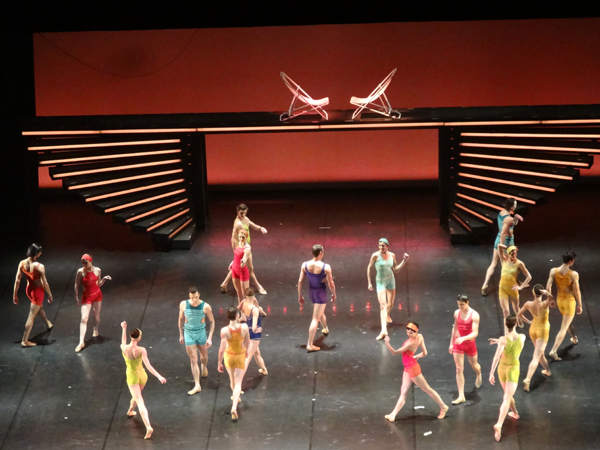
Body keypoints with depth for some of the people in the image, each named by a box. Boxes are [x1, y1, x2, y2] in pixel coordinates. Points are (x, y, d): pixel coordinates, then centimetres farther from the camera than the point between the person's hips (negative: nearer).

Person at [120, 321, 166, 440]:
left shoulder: (123, 348, -18)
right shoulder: (141, 350, -24)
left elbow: (124, 342, 8)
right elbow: (148, 365, -30)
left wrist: (124, 329, 22)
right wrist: (159, 376, -33)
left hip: (132, 377, -1)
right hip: (142, 376, 1)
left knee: (140, 403, -4)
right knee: (137, 395, 33)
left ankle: (148, 427, -17)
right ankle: (130, 411, 60)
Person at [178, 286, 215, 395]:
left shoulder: (205, 306, -18)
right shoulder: (183, 305, -13)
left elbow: (212, 321, -7)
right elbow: (181, 319, 3)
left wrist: (210, 338, -11)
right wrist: (181, 335, 8)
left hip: (201, 333, 0)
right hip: (189, 334, 0)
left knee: (204, 356, 21)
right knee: (193, 360, 1)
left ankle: (204, 367, 58)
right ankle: (197, 386, 3)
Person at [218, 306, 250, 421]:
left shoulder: (224, 330, -26)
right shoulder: (244, 327, -21)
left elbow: (222, 349, -23)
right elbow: (247, 342, -2)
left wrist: (219, 363, -11)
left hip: (229, 356, 0)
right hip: (240, 356, 0)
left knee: (232, 380, 25)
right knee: (238, 383, 4)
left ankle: (235, 397, 51)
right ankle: (234, 407, -12)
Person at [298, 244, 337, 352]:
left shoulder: (305, 265, -12)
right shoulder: (326, 267, -24)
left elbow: (300, 281, -8)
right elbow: (331, 284, -16)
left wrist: (300, 296, 4)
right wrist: (334, 294, 3)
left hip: (311, 292, 6)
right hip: (321, 293, -6)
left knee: (320, 312, 33)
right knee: (315, 319, -1)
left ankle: (325, 329, 61)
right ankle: (310, 345, -3)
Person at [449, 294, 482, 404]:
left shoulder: (474, 315, -18)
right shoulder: (457, 313, -3)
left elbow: (475, 333, -24)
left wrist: (463, 338, -39)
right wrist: (451, 343, 14)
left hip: (470, 343, -3)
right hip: (458, 344, 3)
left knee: (474, 365, 20)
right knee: (459, 369, -2)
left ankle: (479, 376, 59)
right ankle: (461, 396, -1)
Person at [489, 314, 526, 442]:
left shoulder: (503, 340, -19)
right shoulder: (522, 337, -11)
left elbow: (497, 357, -26)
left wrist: (491, 373, -24)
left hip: (502, 368, 0)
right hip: (513, 369, 0)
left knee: (508, 395, 27)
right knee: (507, 399, -8)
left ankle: (515, 413, 51)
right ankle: (499, 425, -25)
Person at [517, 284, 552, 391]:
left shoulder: (528, 304, -17)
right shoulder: (544, 305, -31)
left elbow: (519, 315, -3)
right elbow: (550, 297, -52)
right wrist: (546, 293, -70)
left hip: (533, 329, 5)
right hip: (543, 331, -5)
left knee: (540, 352, 29)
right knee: (536, 358, -5)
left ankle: (547, 370, 51)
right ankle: (527, 379, -16)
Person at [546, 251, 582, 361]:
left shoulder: (553, 271, -12)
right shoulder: (574, 274, -23)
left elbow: (548, 287, -10)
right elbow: (577, 291, -16)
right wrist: (580, 305, -3)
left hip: (559, 300, 5)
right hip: (570, 301, -5)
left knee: (567, 321, 32)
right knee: (564, 327, -1)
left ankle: (574, 338, 55)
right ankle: (554, 351, -10)